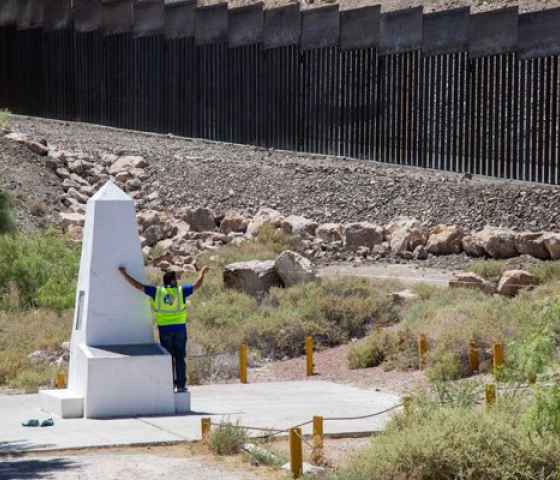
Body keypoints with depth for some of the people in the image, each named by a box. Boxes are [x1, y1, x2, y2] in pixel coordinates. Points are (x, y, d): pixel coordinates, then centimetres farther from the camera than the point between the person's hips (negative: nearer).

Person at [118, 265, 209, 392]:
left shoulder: (157, 291, -2)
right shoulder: (181, 291, -4)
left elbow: (137, 285, -3)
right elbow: (197, 285, 4)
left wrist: (124, 274, 6)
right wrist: (202, 272, 20)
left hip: (164, 329, 1)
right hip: (180, 329, -1)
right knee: (180, 358, 6)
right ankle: (181, 385, 5)